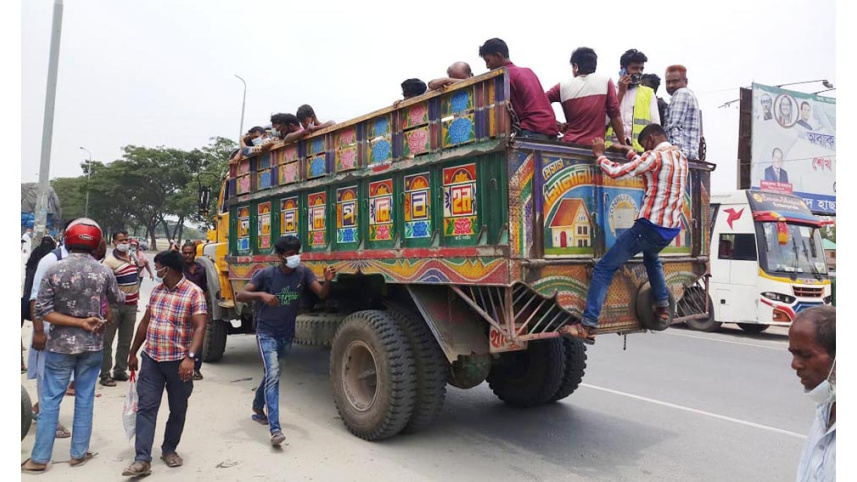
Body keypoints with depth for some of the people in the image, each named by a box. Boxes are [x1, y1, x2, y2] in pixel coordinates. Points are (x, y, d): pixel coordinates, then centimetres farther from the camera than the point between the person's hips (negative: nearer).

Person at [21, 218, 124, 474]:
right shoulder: (103, 271, -8)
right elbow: (118, 301, 7)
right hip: (92, 345, 1)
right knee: (85, 399, 11)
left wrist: (79, 323, -12)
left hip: (61, 345, -1)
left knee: (50, 400, 8)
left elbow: (42, 311, -12)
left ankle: (39, 458, 15)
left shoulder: (54, 270, -10)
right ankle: (79, 453, 20)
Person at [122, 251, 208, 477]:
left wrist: (190, 357, -31)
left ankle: (169, 449, 28)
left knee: (178, 410, 9)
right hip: (151, 359, 5)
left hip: (178, 362, -4)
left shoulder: (194, 293, -12)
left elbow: (200, 327, -19)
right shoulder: (156, 291, 9)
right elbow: (145, 322, 17)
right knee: (146, 407, -2)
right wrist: (133, 353, 19)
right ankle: (142, 459, -1)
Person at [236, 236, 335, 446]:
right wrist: (261, 294, -37)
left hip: (287, 335, 5)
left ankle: (258, 407, 49)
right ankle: (275, 430, -20)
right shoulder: (266, 274, -15)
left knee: (271, 374, 22)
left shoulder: (303, 273, -7)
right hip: (267, 334, -4)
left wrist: (328, 280, -35)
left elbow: (322, 294, -14)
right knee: (273, 375, -19)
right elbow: (240, 296, -18)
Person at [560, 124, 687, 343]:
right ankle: (663, 306, 38)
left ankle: (587, 326, -13)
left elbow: (617, 172, -14)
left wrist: (599, 154, 1)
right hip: (671, 229, 9)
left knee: (604, 268, -7)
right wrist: (631, 152, 35)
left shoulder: (656, 156, -11)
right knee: (651, 256, 41)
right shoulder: (680, 157, 14)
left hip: (649, 226, -8)